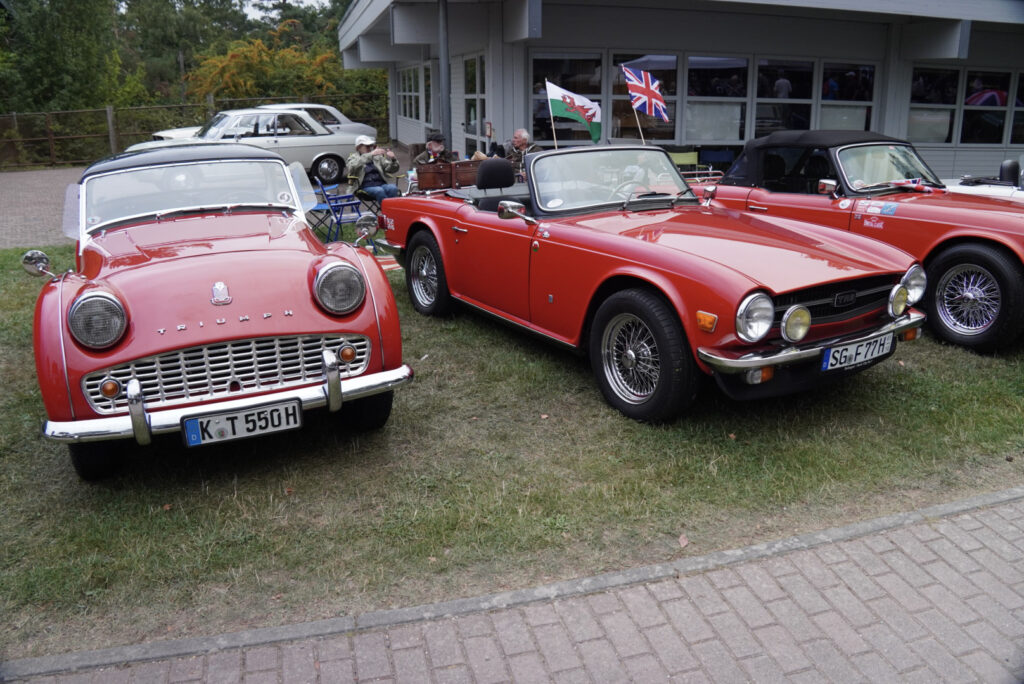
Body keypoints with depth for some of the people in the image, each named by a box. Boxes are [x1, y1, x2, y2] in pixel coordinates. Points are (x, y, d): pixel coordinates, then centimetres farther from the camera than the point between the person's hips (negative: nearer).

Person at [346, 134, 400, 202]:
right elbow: (353, 167, -15)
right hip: (365, 187, -3)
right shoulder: (354, 158, 11)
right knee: (379, 191, -35)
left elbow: (391, 169, 15)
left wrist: (393, 159, -9)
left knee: (393, 188, -30)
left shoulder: (377, 156, 21)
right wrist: (370, 155, -24)